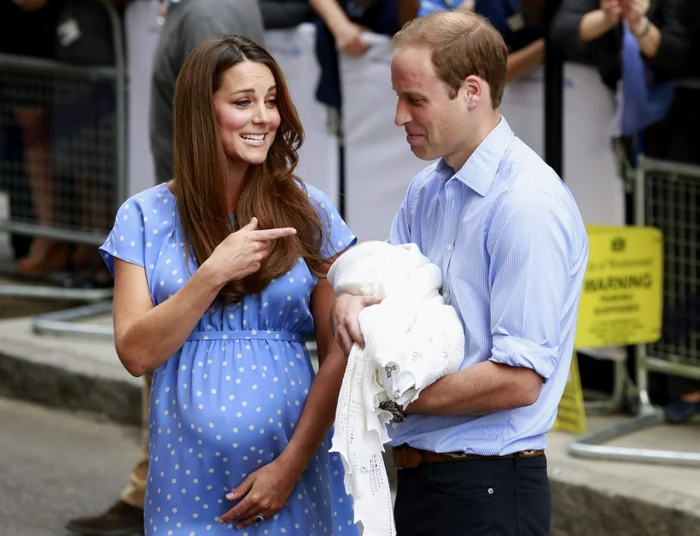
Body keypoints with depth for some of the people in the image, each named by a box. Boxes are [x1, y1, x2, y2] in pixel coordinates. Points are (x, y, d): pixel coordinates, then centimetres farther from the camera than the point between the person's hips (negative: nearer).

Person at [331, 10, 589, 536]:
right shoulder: (426, 190, 10)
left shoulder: (530, 203, -18)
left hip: (488, 491, -8)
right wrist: (350, 299, -8)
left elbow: (520, 380, -22)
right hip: (418, 473, 8)